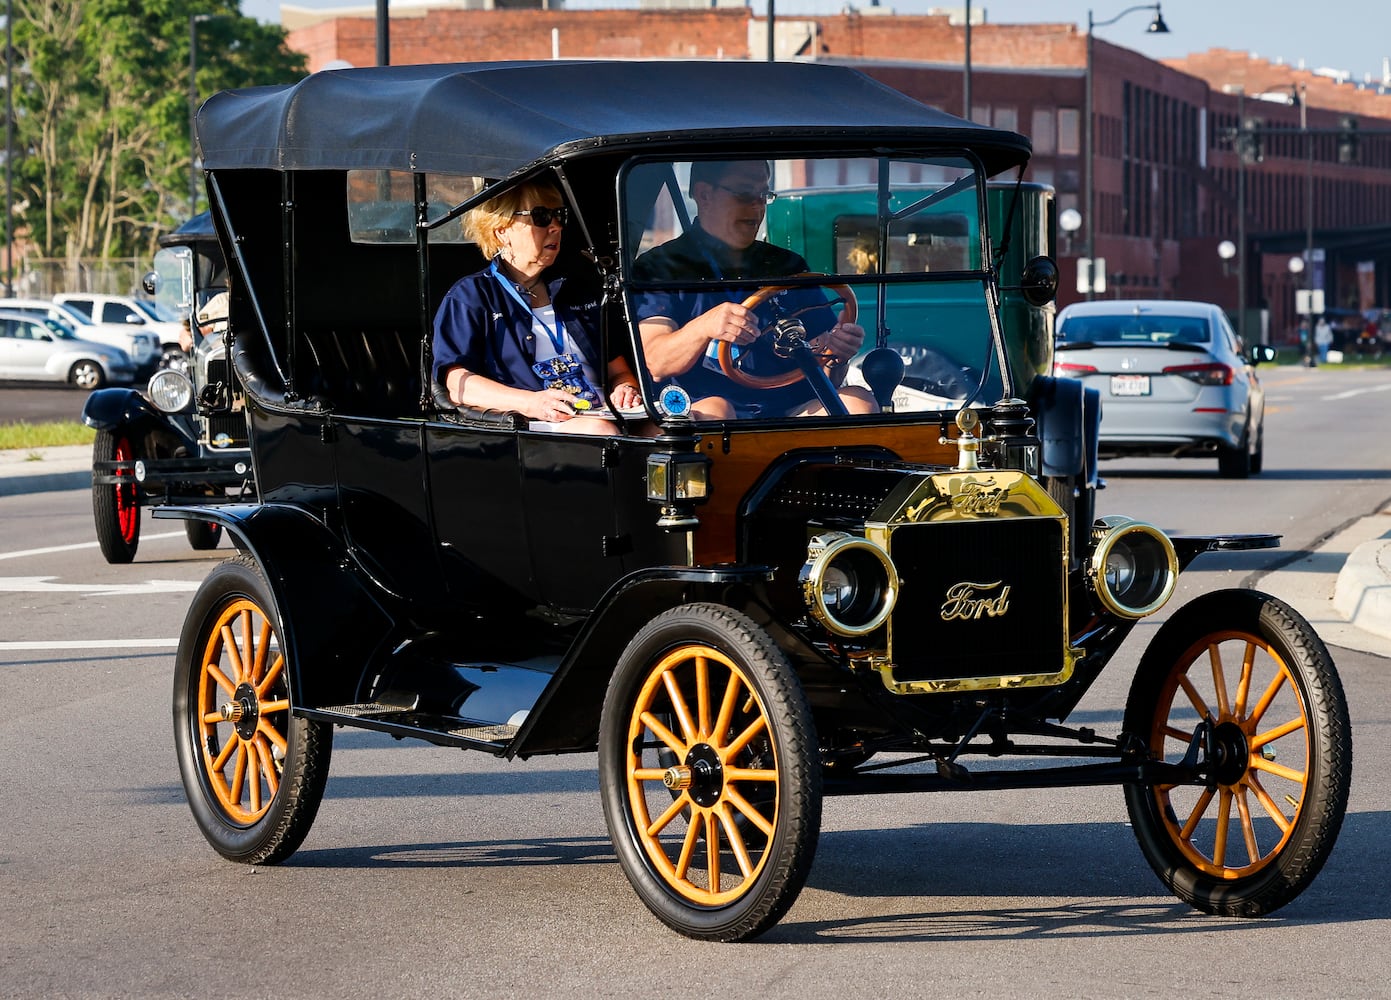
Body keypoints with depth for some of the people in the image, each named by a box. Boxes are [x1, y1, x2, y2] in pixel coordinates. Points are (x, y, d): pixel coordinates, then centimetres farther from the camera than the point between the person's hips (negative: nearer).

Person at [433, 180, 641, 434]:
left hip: (600, 415, 5)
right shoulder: (470, 296, 10)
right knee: (601, 431, -38)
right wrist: (530, 402, -21)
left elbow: (618, 372, 30)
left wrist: (626, 389, 3)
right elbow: (457, 384, -5)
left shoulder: (577, 295, 30)